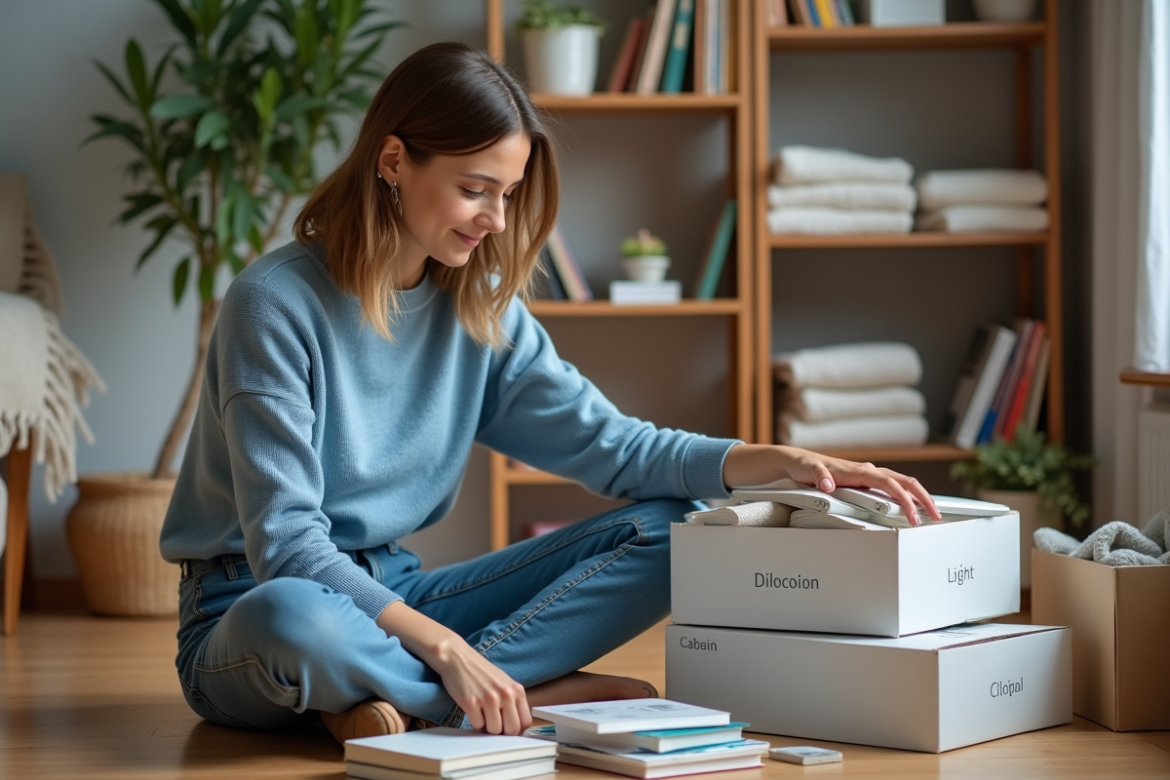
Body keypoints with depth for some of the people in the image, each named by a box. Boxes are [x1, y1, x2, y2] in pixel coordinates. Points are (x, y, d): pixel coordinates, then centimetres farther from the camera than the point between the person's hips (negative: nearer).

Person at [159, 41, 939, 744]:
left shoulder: (480, 308, 3)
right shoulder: (276, 301, -17)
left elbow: (609, 443, 1)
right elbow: (285, 543, -22)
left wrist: (789, 462, -13)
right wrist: (444, 647, -30)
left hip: (396, 594, 7)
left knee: (664, 530, -8)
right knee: (290, 621, -44)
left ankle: (398, 697, -22)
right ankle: (535, 693, -22)